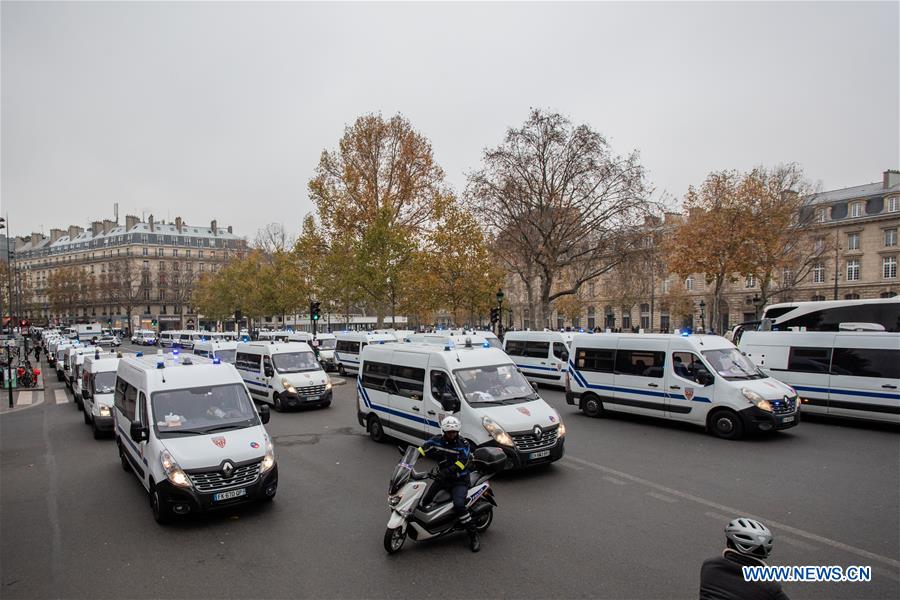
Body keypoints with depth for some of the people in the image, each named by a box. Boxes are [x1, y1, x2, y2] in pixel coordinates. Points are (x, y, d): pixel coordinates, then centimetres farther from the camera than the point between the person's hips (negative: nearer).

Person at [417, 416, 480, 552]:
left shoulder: (463, 445, -12)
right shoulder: (437, 441, -1)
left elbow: (460, 464, -24)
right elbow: (421, 450, -9)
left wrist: (445, 472, -38)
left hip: (459, 481, -5)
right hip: (442, 478, 5)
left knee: (458, 505, -27)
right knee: (425, 501, 0)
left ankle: (473, 535, -12)